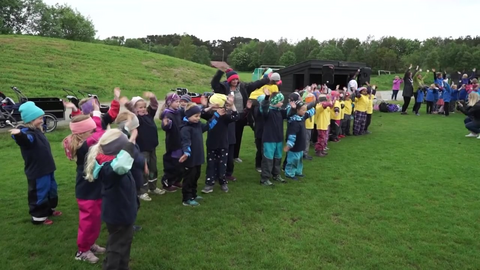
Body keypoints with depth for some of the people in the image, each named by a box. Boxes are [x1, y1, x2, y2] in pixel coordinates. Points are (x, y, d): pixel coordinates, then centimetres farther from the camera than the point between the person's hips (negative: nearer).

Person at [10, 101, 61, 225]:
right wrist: (18, 134, -69)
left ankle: (49, 209, 40)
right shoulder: (27, 132, -22)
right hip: (37, 171, -10)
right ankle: (38, 217, 18)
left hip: (46, 168, 10)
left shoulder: (37, 130, 7)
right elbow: (25, 139, -48)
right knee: (39, 193, 3)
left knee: (51, 189, 23)